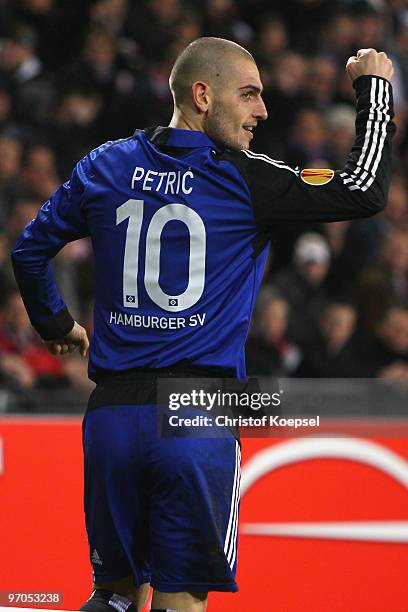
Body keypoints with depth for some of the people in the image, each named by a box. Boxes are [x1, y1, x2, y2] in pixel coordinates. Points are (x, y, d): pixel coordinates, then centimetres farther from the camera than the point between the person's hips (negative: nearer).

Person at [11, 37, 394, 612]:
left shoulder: (106, 166, 10)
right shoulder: (243, 178, -4)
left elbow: (29, 249, 20)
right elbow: (364, 192, -4)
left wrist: (57, 326, 37)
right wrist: (374, 88, 8)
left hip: (110, 413, 5)